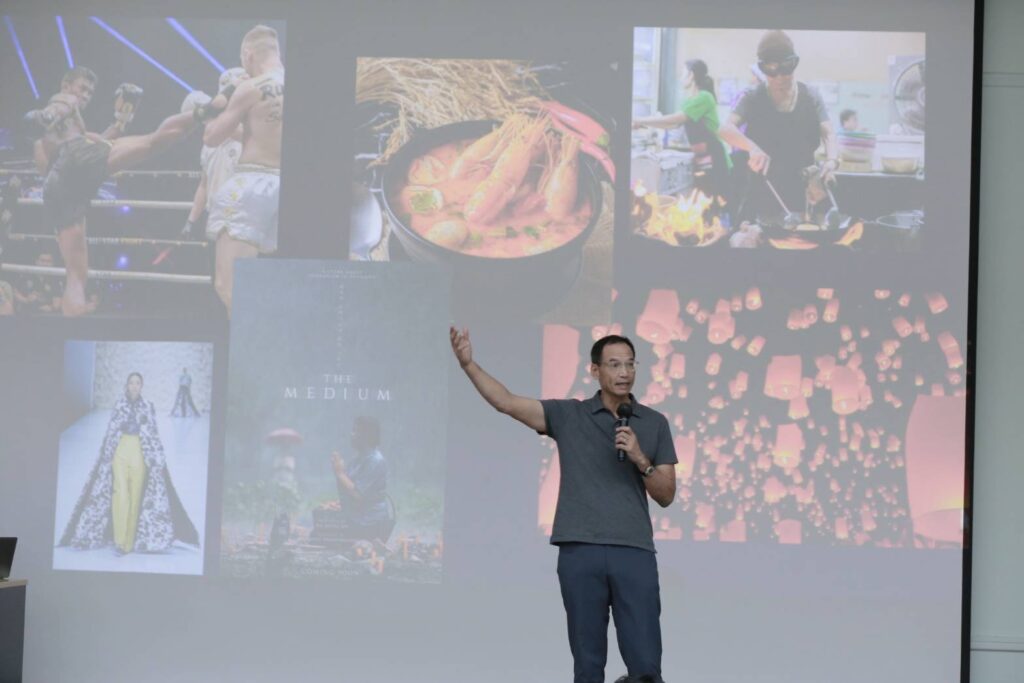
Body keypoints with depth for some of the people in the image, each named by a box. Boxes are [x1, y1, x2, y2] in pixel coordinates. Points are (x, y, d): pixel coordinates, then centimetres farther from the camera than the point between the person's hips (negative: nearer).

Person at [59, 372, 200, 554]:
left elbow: (153, 433, 5)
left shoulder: (148, 407, 5)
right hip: (120, 452, 0)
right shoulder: (119, 406, 6)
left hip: (139, 454, 0)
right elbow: (111, 432, 8)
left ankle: (129, 542, 7)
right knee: (120, 493, -14)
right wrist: (106, 456, 3)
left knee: (136, 496, 0)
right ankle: (119, 540, -13)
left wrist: (156, 458, -1)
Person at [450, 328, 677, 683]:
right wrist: (468, 363, -15)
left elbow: (666, 496, 9)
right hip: (580, 553, 0)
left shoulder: (654, 423, 10)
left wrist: (640, 460, -9)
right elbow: (506, 402, -2)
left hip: (635, 553, 0)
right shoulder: (568, 415, 8)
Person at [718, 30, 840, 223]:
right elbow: (726, 129, -15)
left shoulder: (811, 97, 3)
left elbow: (828, 134, -8)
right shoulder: (752, 99, -1)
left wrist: (831, 161, -31)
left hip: (801, 198, 1)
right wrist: (752, 147, -36)